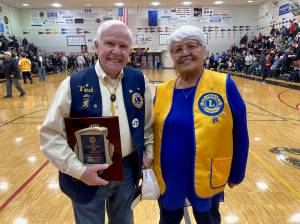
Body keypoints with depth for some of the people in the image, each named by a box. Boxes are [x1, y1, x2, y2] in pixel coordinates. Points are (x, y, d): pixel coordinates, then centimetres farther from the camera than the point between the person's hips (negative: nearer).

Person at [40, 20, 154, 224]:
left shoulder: (139, 81, -5)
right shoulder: (74, 85, -14)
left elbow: (149, 123, 7)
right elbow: (51, 134, -11)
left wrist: (148, 153, 2)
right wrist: (78, 169, -17)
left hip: (129, 169, 3)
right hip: (88, 174, -2)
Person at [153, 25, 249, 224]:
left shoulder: (224, 85, -13)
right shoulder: (162, 91, -5)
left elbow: (239, 135, -7)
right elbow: (152, 134, 4)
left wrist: (236, 174, -1)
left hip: (208, 180, -2)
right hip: (167, 179, 3)